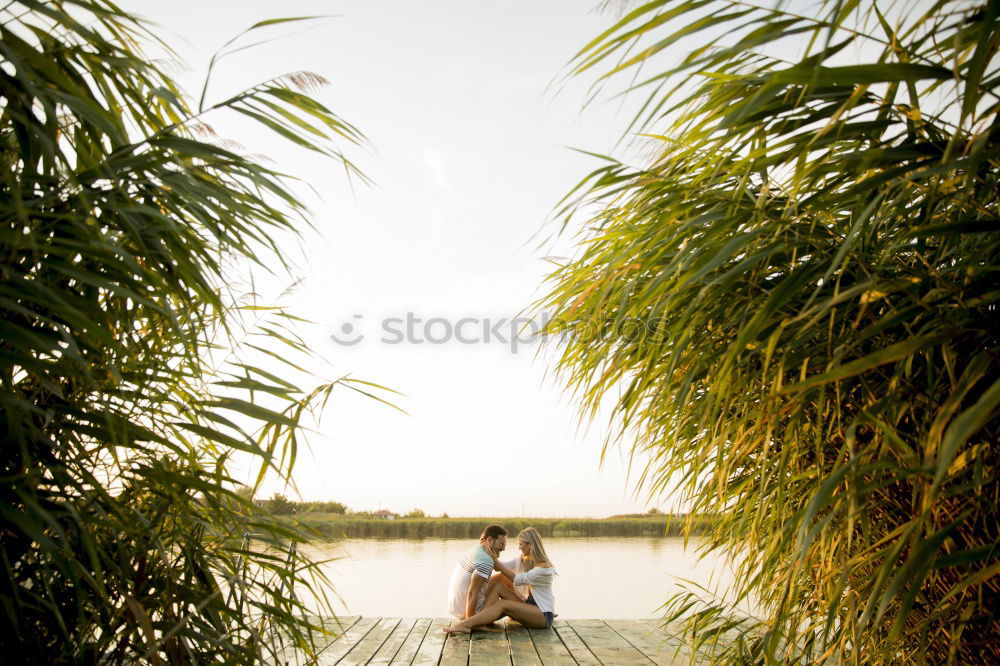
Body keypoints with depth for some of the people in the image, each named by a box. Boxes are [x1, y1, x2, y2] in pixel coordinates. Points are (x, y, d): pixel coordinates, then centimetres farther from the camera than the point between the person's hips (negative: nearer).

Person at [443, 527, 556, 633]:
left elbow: (518, 580, -20)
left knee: (503, 604, -28)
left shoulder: (544, 567, -16)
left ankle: (466, 624, -38)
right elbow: (499, 566, 9)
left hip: (544, 615, -7)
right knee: (498, 587, -12)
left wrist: (495, 560, -20)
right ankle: (482, 623, -30)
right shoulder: (523, 560, 10)